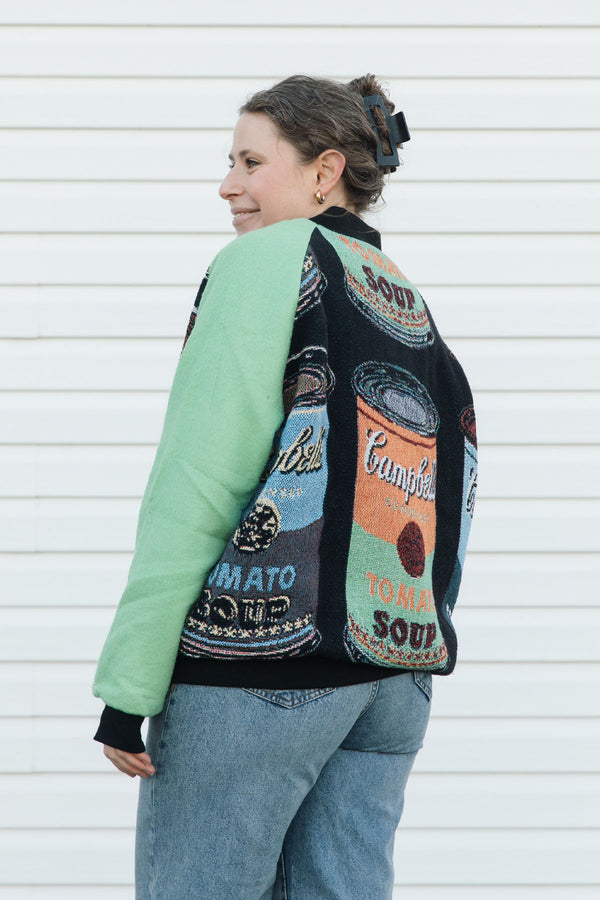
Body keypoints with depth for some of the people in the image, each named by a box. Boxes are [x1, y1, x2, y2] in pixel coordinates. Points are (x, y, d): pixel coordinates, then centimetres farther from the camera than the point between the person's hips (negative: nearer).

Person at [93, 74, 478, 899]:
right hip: (397, 674, 7)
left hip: (261, 660, -7)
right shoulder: (412, 303, 17)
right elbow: (447, 500, 13)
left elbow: (196, 483, -11)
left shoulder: (266, 259, -4)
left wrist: (128, 684, -11)